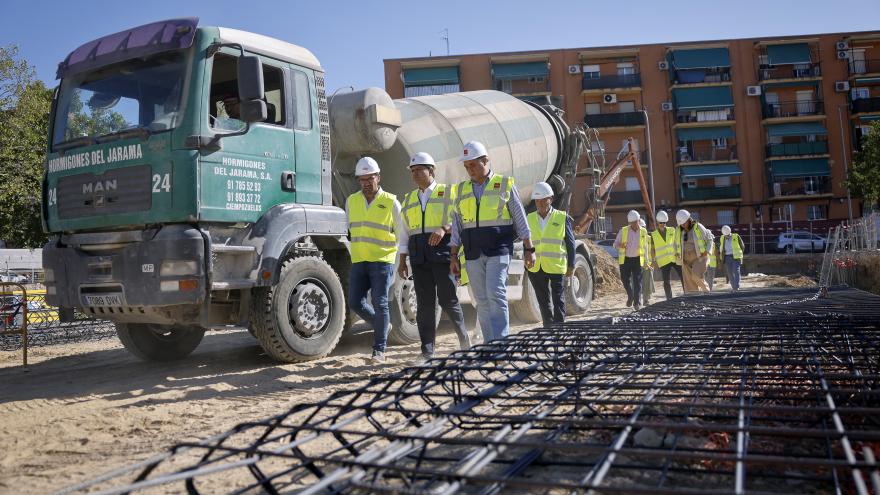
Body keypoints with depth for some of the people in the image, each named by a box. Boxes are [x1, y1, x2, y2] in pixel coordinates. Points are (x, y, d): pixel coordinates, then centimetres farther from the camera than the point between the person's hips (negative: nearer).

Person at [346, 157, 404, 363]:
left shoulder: (391, 202, -2)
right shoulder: (351, 201, 10)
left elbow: (401, 233, 4)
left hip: (382, 261, -4)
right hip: (358, 261, 4)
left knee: (380, 303, -6)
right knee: (355, 302, -2)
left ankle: (379, 349, 4)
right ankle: (381, 326, 25)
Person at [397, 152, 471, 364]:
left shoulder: (448, 193, 6)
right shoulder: (409, 199, 19)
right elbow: (405, 233, 18)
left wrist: (443, 229, -23)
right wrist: (402, 261, 12)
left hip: (443, 252, -4)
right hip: (419, 257, 4)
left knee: (447, 299, -4)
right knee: (425, 303, 0)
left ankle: (463, 334, 22)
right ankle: (427, 352, 2)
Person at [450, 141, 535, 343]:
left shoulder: (505, 185, 3)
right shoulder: (462, 190, 13)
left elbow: (520, 219, 3)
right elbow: (457, 226, 13)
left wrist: (529, 249, 0)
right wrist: (453, 256, 8)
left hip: (499, 251, -4)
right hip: (473, 254, 4)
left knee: (496, 294, -16)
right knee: (482, 300, 5)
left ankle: (502, 341, -11)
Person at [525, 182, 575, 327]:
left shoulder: (563, 218, 1)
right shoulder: (529, 218, 8)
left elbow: (570, 243, 3)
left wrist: (571, 266, 0)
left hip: (556, 266, -3)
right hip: (536, 267, 3)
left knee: (558, 300, 0)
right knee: (543, 301, 10)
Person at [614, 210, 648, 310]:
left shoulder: (643, 232, 3)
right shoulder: (623, 231, -1)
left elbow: (645, 247, 12)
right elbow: (615, 244, 3)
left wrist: (645, 260, 9)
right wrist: (620, 245, -20)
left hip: (637, 259, 0)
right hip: (625, 259, 0)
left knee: (637, 281, -4)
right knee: (625, 279, 2)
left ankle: (637, 302, 0)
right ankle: (630, 296, 27)